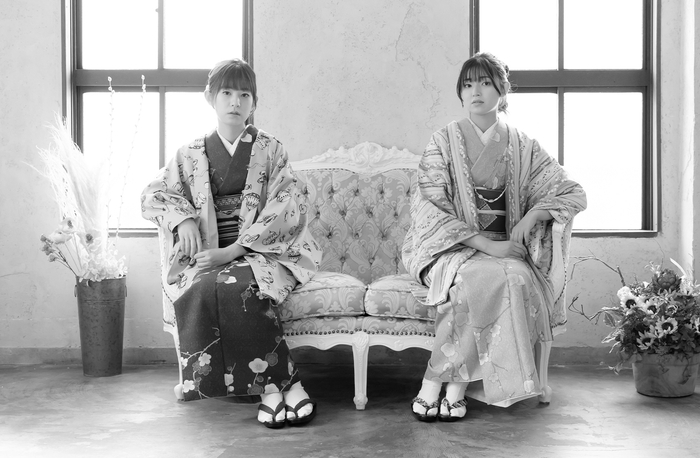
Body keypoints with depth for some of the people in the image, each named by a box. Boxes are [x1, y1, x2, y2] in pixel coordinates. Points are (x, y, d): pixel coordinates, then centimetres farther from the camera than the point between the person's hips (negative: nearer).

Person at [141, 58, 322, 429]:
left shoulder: (269, 149, 6)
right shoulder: (192, 155, 15)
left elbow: (288, 208, -5)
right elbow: (153, 194, 19)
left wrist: (234, 249, -16)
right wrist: (182, 218, -5)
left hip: (265, 252, -2)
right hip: (209, 257, 3)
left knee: (236, 285, -36)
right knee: (203, 291, -32)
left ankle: (270, 384, -27)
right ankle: (282, 381, -29)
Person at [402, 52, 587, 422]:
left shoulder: (523, 147, 9)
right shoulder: (444, 142, 1)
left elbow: (573, 194, 10)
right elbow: (428, 210, -9)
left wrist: (530, 217, -10)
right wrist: (483, 244, -20)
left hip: (506, 250, 3)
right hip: (451, 249, -3)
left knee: (516, 277, -32)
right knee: (482, 274, -36)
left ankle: (436, 381, -25)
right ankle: (456, 387, -23)